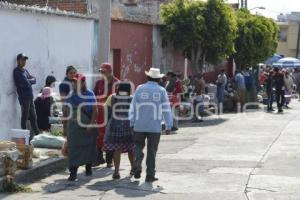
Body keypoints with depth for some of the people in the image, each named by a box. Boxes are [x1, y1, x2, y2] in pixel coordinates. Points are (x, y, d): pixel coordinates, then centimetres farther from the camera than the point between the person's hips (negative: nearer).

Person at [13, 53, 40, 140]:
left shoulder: (25, 70, 18)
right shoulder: (17, 71, -8)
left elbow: (34, 80, 12)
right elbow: (25, 82, -17)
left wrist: (28, 81, -7)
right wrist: (30, 80, 1)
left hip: (30, 96, 8)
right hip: (23, 97, -8)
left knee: (33, 116, 13)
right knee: (25, 117, -4)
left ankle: (37, 133, 21)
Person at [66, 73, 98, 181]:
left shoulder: (90, 94, -3)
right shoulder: (71, 95, 5)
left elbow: (94, 110, -5)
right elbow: (68, 110, 14)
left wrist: (91, 124, -12)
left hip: (88, 125, -1)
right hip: (74, 125, 1)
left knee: (89, 146, 10)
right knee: (73, 148, -6)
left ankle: (88, 167, 30)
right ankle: (73, 172, -7)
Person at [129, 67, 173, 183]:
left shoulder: (140, 89, 1)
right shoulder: (161, 91, -1)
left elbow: (133, 107, 2)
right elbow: (166, 109, -2)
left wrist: (132, 123, 10)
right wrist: (168, 126, 3)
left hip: (139, 125, 1)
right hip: (155, 127, -1)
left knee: (139, 146, 16)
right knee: (152, 150, 7)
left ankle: (137, 165, -6)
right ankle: (150, 175, 9)